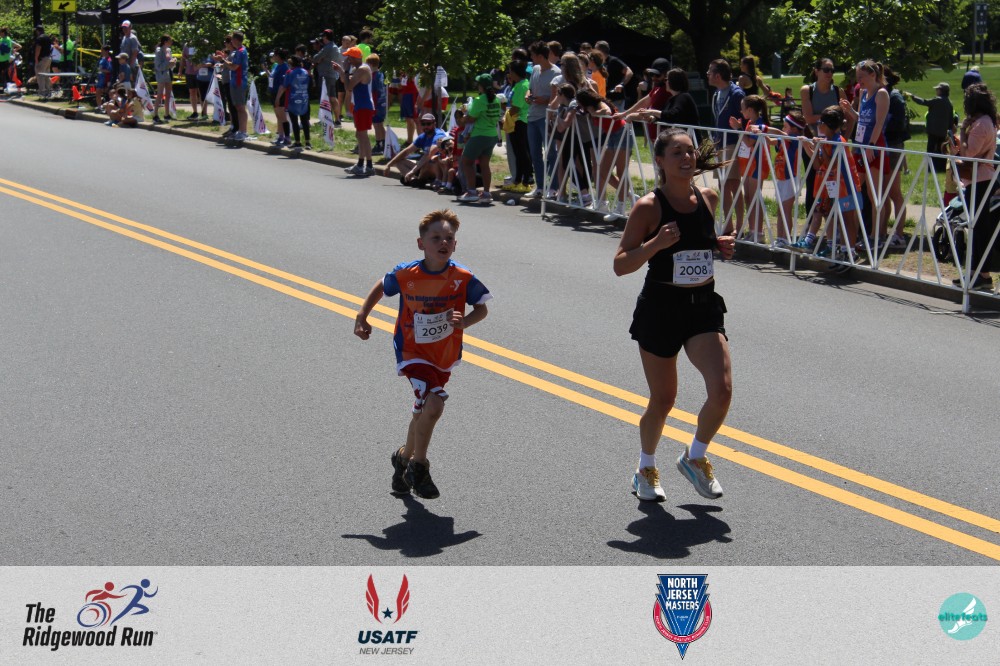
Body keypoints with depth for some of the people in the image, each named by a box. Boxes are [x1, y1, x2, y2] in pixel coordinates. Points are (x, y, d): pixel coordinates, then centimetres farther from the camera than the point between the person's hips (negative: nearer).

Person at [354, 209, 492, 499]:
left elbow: (482, 309, -4)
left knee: (424, 411, 18)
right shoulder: (405, 275, -17)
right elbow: (381, 287, 4)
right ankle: (418, 467, -2)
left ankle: (404, 458, 46)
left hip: (445, 355, 4)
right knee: (434, 403, -23)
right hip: (413, 353, -3)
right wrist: (361, 318, 1)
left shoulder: (463, 278, -16)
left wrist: (463, 321, -24)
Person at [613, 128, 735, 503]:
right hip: (660, 308, -4)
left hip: (704, 307, 4)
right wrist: (656, 243, -26)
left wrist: (720, 247, 2)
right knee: (663, 400, 6)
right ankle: (646, 468, 34)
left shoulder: (708, 199, 3)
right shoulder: (648, 208, -11)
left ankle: (695, 457, 15)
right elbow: (620, 265, -11)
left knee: (722, 390, -13)